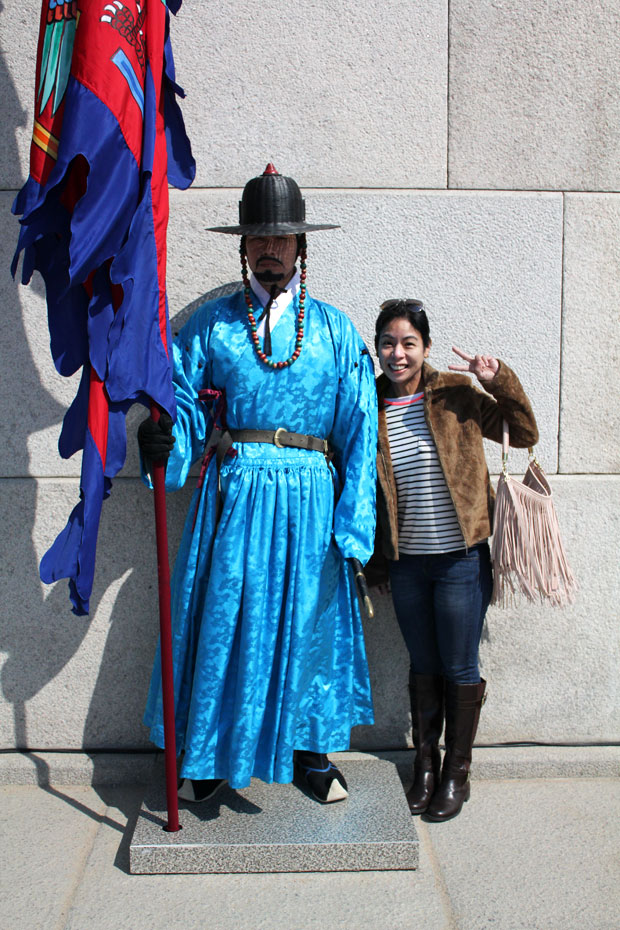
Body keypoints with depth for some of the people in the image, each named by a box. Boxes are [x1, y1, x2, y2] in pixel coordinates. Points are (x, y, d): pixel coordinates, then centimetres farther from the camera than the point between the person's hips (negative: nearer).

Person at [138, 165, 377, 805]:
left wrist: (353, 523, -4)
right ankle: (210, 756, 24)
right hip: (231, 493, 0)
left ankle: (310, 751, 27)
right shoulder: (211, 323, 9)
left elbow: (358, 430, 3)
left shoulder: (334, 330, 7)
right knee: (220, 619, 4)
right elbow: (186, 405, 5)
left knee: (308, 620, 7)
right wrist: (163, 440, -20)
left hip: (309, 499, 0)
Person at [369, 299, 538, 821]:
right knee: (423, 666, 16)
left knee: (460, 669, 8)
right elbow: (364, 491, 7)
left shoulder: (456, 396, -4)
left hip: (461, 558, -2)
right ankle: (425, 764, 33)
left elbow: (525, 434, 2)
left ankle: (457, 772, 27)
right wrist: (375, 560, 7)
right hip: (406, 562, 2)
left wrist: (500, 380, -12)